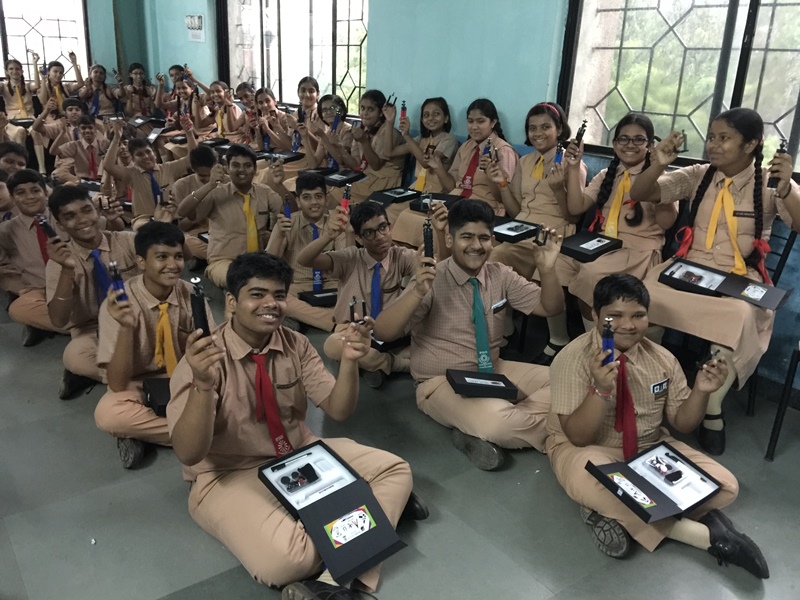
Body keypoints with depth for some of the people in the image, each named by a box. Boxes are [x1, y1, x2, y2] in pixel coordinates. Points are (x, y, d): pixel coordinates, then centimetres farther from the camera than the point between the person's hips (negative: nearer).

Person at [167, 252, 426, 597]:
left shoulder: (296, 345, -1)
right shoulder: (203, 358, -17)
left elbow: (338, 411, -3)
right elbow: (188, 453, -24)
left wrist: (349, 361, -23)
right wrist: (203, 385, -42)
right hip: (230, 476, -5)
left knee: (395, 470, -10)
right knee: (282, 560, -34)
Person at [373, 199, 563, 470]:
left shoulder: (501, 275, 2)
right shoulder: (433, 280, -15)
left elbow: (550, 307, 5)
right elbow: (383, 332, -23)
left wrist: (547, 270, -15)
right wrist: (417, 293, -39)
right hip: (443, 382, -7)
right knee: (497, 422, -37)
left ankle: (479, 434, -14)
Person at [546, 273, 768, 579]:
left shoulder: (662, 359, -3)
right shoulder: (572, 359, -19)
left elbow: (682, 423, 3)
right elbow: (577, 437, -23)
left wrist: (701, 391, -17)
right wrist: (601, 389, -39)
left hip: (650, 448, 5)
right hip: (591, 450, -4)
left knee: (724, 485, -13)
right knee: (586, 478, -40)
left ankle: (618, 512, -14)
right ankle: (704, 534, -22)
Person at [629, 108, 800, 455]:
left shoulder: (770, 184, 0)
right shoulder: (698, 176, 7)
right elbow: (638, 195, 2)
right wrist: (659, 165, -17)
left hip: (740, 279, -2)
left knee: (737, 319, -36)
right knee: (646, 297, -29)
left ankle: (712, 410, -18)